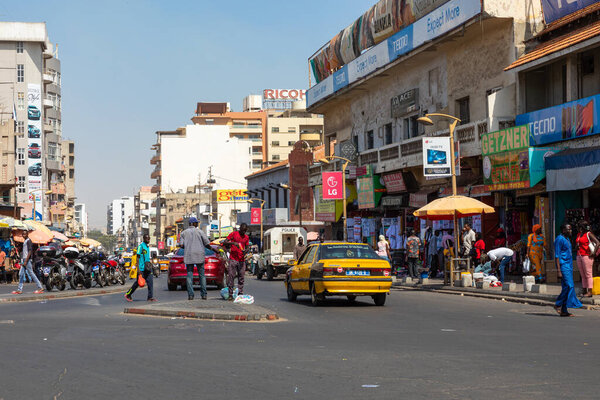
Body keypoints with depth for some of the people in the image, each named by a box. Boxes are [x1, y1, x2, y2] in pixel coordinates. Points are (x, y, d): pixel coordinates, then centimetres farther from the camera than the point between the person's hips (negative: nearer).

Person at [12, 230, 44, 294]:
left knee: (31, 274, -8)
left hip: (28, 260, -10)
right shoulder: (25, 241, 18)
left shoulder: (28, 241, -11)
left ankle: (40, 288, -4)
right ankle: (19, 290, 4)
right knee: (21, 274, 5)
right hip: (24, 260, 10)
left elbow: (30, 251, -18)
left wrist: (26, 261, -22)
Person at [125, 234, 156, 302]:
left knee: (150, 282, -4)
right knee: (138, 282, 1)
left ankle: (150, 297, -5)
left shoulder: (147, 247, 15)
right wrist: (138, 268, -18)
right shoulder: (141, 246, -9)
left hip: (147, 268, 7)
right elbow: (138, 258, -12)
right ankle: (128, 295, 16)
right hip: (142, 268, -7)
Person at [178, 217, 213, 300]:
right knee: (201, 274, 4)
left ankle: (190, 294, -7)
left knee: (189, 274, 2)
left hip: (188, 255, 1)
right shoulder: (199, 231, 2)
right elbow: (207, 243, -1)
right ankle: (204, 294, 0)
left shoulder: (184, 233, 7)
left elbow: (181, 245, 0)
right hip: (199, 254, -1)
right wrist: (211, 248, 17)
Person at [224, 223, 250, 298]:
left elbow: (246, 248, 16)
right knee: (231, 277, -6)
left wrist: (245, 251, -8)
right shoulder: (233, 234, 0)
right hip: (233, 259, -4)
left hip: (241, 260, 4)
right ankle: (230, 295, -4)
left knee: (241, 277, 3)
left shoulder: (246, 237, 12)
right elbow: (224, 242, -5)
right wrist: (233, 243, -21)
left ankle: (240, 294, 8)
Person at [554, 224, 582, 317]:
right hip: (563, 266, -9)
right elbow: (557, 256, -15)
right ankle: (558, 305, -6)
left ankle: (564, 310, 7)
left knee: (566, 287, 6)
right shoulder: (559, 239, -11)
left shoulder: (567, 239, 18)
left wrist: (571, 268, 22)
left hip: (569, 266, 9)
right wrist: (559, 271, -20)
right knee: (569, 286, -17)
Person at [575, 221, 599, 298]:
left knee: (588, 274, -7)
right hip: (579, 256, 8)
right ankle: (584, 291, 12)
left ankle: (589, 292, -7)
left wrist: (594, 253, -16)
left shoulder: (589, 234, -6)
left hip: (587, 256, -8)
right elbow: (576, 244, 31)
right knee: (582, 275, 9)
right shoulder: (578, 234, 17)